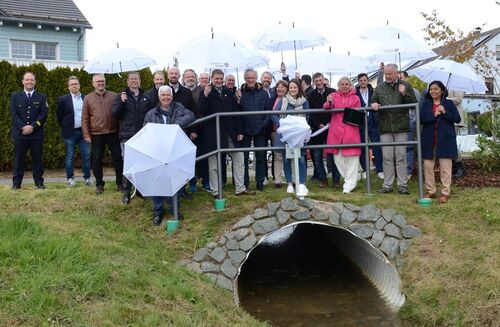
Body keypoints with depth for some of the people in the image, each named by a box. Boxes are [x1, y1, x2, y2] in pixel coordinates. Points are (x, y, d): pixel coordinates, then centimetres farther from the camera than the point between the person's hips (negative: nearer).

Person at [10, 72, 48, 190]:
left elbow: (44, 114, -2)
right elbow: (14, 114, 0)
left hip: (36, 134, 0)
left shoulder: (42, 97, 8)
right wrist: (23, 127, -14)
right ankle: (16, 183, 8)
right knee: (19, 159, 3)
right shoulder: (15, 96, 9)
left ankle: (39, 182, 11)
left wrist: (32, 126, -13)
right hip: (19, 133, 0)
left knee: (38, 159, 3)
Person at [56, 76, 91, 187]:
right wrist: (65, 127, 7)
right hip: (70, 132, -2)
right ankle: (70, 178, 13)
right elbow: (59, 115, 5)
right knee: (70, 156, 4)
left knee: (87, 155, 2)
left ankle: (87, 178, 11)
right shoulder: (63, 99, -2)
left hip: (84, 131, 2)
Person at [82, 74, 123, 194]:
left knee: (118, 157, 4)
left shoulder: (114, 96, 3)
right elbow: (85, 118, 3)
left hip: (113, 133, 0)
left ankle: (120, 182, 16)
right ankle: (99, 184, 19)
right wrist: (86, 135, -1)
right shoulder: (88, 98, 3)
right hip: (96, 135, 0)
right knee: (97, 160, 6)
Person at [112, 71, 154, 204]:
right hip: (127, 136, -2)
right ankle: (126, 192, 3)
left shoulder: (146, 98, 11)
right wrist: (122, 102, -17)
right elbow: (115, 113, -1)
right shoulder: (121, 96, 7)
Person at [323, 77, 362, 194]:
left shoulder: (355, 98, 10)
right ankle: (350, 180, 20)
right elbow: (326, 107, -8)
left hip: (351, 130, -1)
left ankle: (349, 184, 4)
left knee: (351, 158, -2)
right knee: (338, 157, 3)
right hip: (336, 130, 1)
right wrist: (329, 102, -31)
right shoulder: (333, 95, 9)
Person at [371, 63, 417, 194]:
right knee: (387, 157, 4)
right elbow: (373, 101, 18)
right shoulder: (379, 87, 11)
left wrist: (405, 94, -15)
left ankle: (402, 185, 7)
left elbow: (414, 103, 1)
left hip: (401, 127, -2)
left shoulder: (406, 86, 4)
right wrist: (373, 105, -5)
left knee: (401, 157, 1)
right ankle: (387, 185, 10)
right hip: (385, 128, 2)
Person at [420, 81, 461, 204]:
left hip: (445, 139, -2)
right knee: (428, 165, 4)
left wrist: (445, 112, -15)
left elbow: (457, 119, -3)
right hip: (429, 139, 2)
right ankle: (430, 191, 15)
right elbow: (421, 119, -3)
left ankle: (445, 192, 6)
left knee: (445, 166, -2)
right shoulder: (426, 104, 9)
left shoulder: (449, 103, 5)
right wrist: (434, 115, -17)